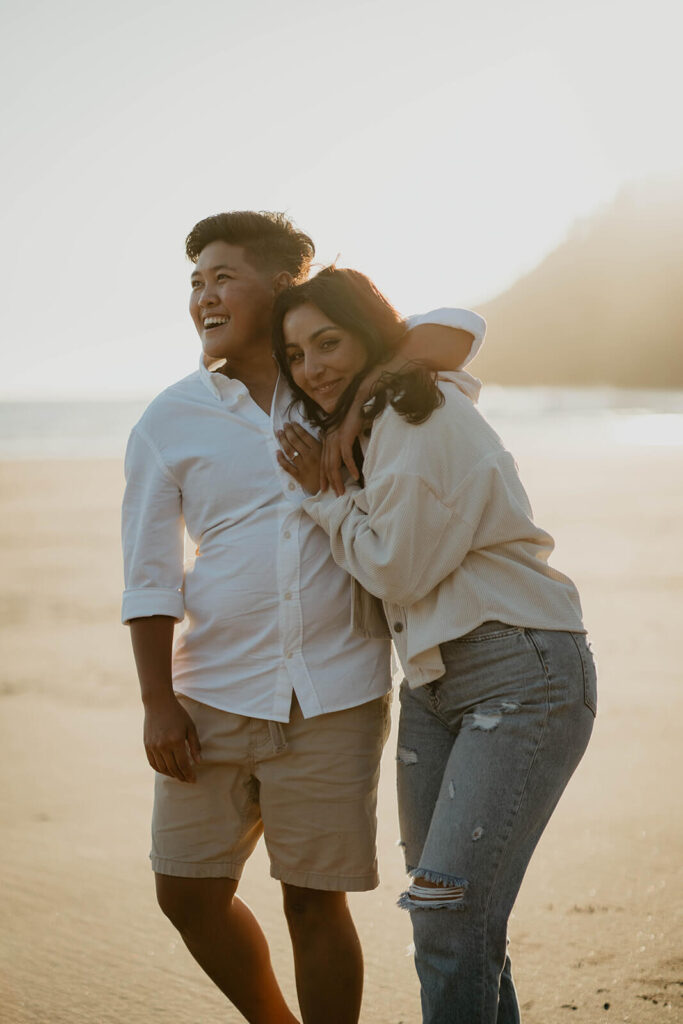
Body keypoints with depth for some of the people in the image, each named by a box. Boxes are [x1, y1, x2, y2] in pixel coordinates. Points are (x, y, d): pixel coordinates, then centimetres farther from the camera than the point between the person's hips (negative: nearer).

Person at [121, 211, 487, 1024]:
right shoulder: (168, 424, 1)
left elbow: (454, 330, -4)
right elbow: (149, 576, 0)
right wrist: (157, 703, -6)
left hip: (333, 702, -1)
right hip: (214, 700, 2)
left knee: (314, 902, 2)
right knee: (187, 892, 7)